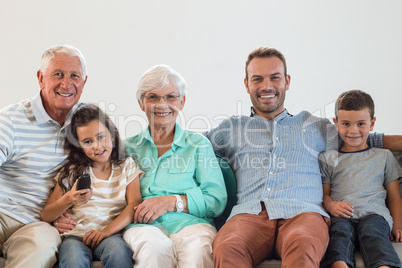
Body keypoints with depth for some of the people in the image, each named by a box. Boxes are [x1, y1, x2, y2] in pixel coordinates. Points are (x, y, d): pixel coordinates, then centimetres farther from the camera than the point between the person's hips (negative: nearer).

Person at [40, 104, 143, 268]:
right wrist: (69, 199, -13)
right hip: (75, 235, 0)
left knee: (118, 250, -35)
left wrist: (107, 231, -16)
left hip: (111, 235, 0)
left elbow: (134, 205, 0)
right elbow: (46, 217, 8)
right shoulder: (72, 172, 14)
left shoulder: (126, 166, 15)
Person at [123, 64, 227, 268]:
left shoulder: (198, 144, 17)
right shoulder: (128, 147, 22)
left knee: (198, 250, -37)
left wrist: (172, 202, -8)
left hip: (190, 222, 0)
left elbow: (217, 201, 6)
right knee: (155, 249, -38)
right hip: (142, 225, 0)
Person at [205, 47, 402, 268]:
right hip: (249, 214, 0)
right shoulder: (232, 128, 29)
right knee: (226, 250, -38)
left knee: (303, 247, -40)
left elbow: (364, 140, 32)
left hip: (302, 213, 0)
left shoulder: (313, 126, 30)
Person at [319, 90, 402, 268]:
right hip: (341, 215, 0)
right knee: (340, 229, -35)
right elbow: (324, 193, 17)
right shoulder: (327, 158, 25)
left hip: (374, 213, 0)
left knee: (372, 230, -36)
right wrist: (331, 205, -7)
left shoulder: (383, 156, 26)